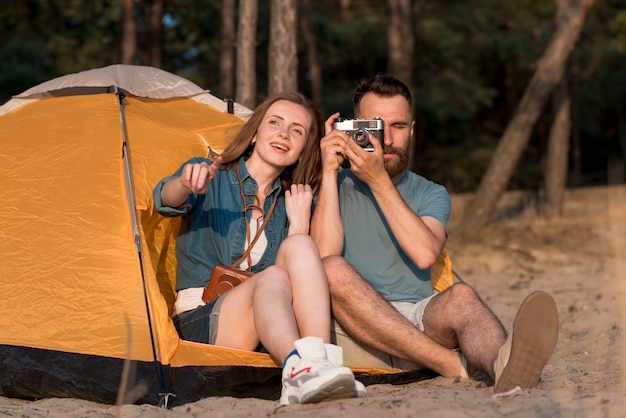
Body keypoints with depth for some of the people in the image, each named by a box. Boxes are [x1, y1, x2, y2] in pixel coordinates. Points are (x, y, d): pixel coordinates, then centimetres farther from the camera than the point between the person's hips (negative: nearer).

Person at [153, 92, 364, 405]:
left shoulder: (295, 201, 17)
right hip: (198, 323, -3)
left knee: (300, 246, -25)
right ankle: (298, 366, -61)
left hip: (269, 325, 3)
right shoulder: (209, 177, 7)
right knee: (272, 277, -34)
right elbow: (166, 200, -18)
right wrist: (185, 184, -42)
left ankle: (319, 363, -44)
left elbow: (301, 278, 7)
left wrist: (299, 221, -3)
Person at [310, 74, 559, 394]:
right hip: (356, 328, -1)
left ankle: (504, 368, -68)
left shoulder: (430, 194, 17)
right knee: (335, 270, -32)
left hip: (421, 321, 1)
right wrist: (329, 172, -7)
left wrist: (378, 180, -10)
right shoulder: (336, 187, 13)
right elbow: (325, 256, -8)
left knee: (460, 297, -31)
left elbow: (425, 254, -8)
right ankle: (459, 366, -40)